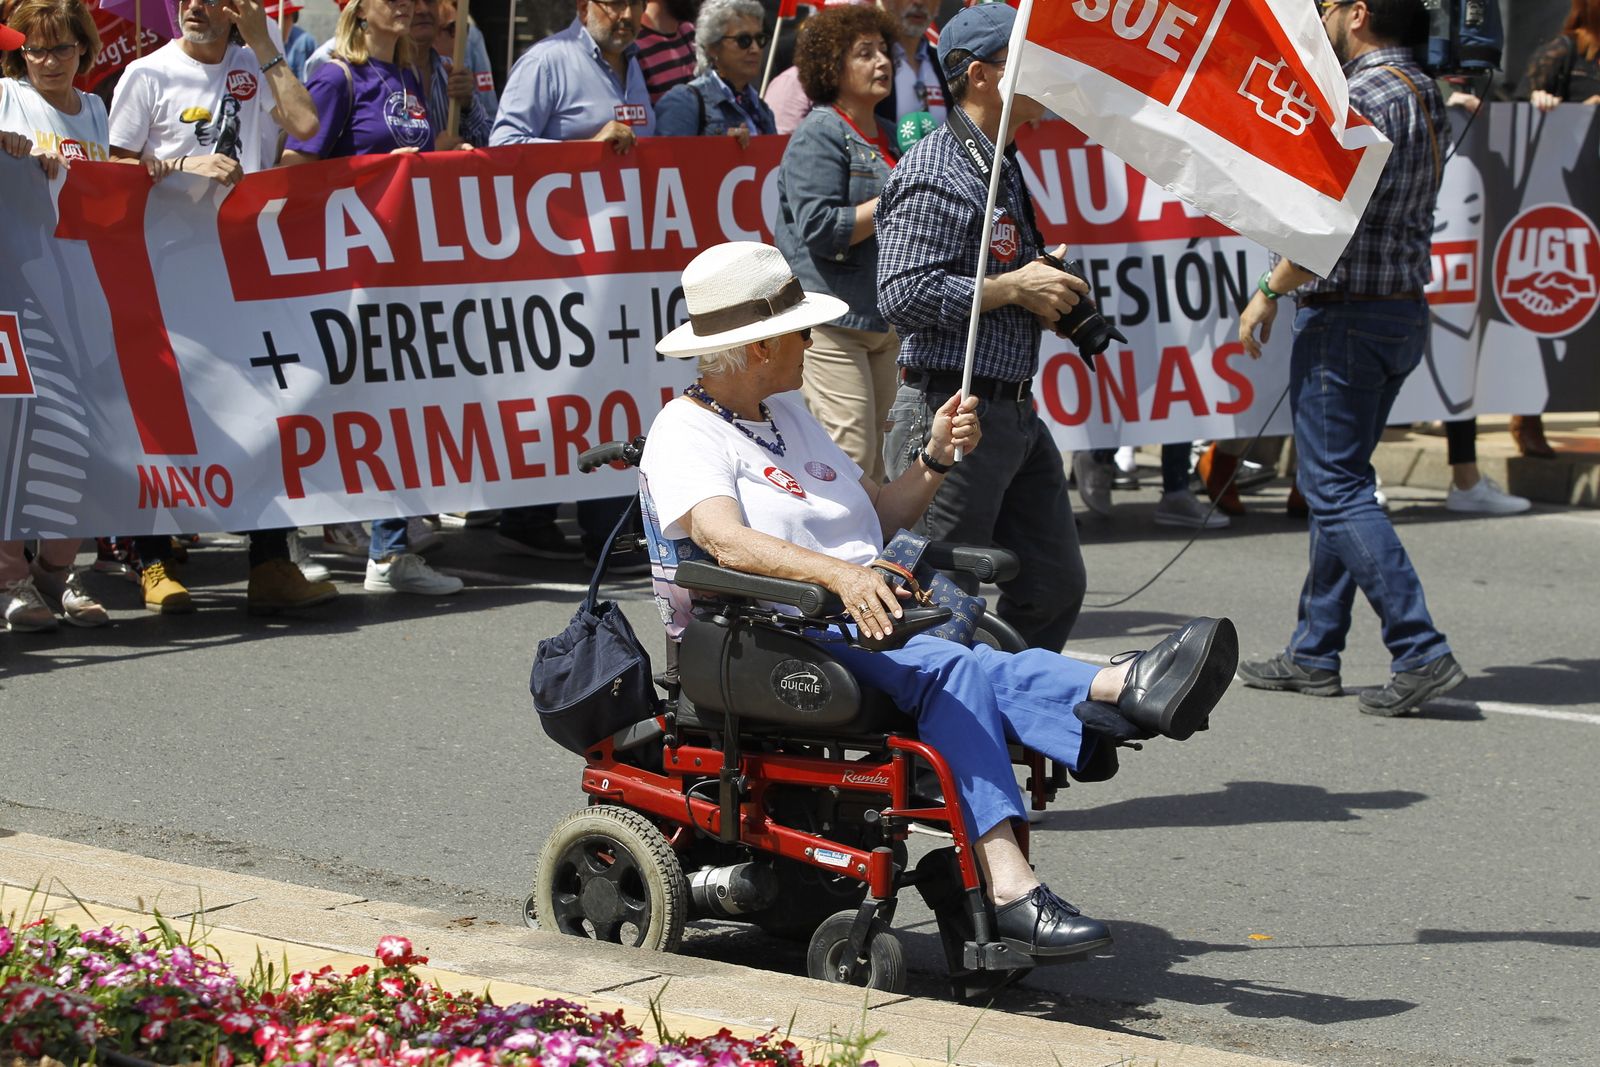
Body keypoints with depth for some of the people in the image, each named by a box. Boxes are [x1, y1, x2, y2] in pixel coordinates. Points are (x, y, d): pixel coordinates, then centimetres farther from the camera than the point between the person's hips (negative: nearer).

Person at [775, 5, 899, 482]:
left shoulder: (889, 137, 19)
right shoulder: (819, 134, -8)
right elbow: (820, 228, -18)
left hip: (882, 317, 9)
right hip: (832, 318, -9)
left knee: (872, 459, 9)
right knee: (850, 456, -14)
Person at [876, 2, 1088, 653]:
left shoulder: (1003, 166, 17)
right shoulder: (936, 173, -14)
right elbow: (904, 295, -23)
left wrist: (1047, 283, 13)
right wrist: (1013, 288, -16)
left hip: (1015, 412, 10)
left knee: (1053, 585, 13)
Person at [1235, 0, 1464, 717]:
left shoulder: (1361, 96, -17)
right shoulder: (1426, 95, 14)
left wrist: (1269, 292, -13)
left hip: (1345, 311, -10)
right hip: (1405, 307, 10)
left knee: (1335, 487, -9)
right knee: (1337, 481, 15)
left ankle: (1422, 652, -16)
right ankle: (1314, 654, 19)